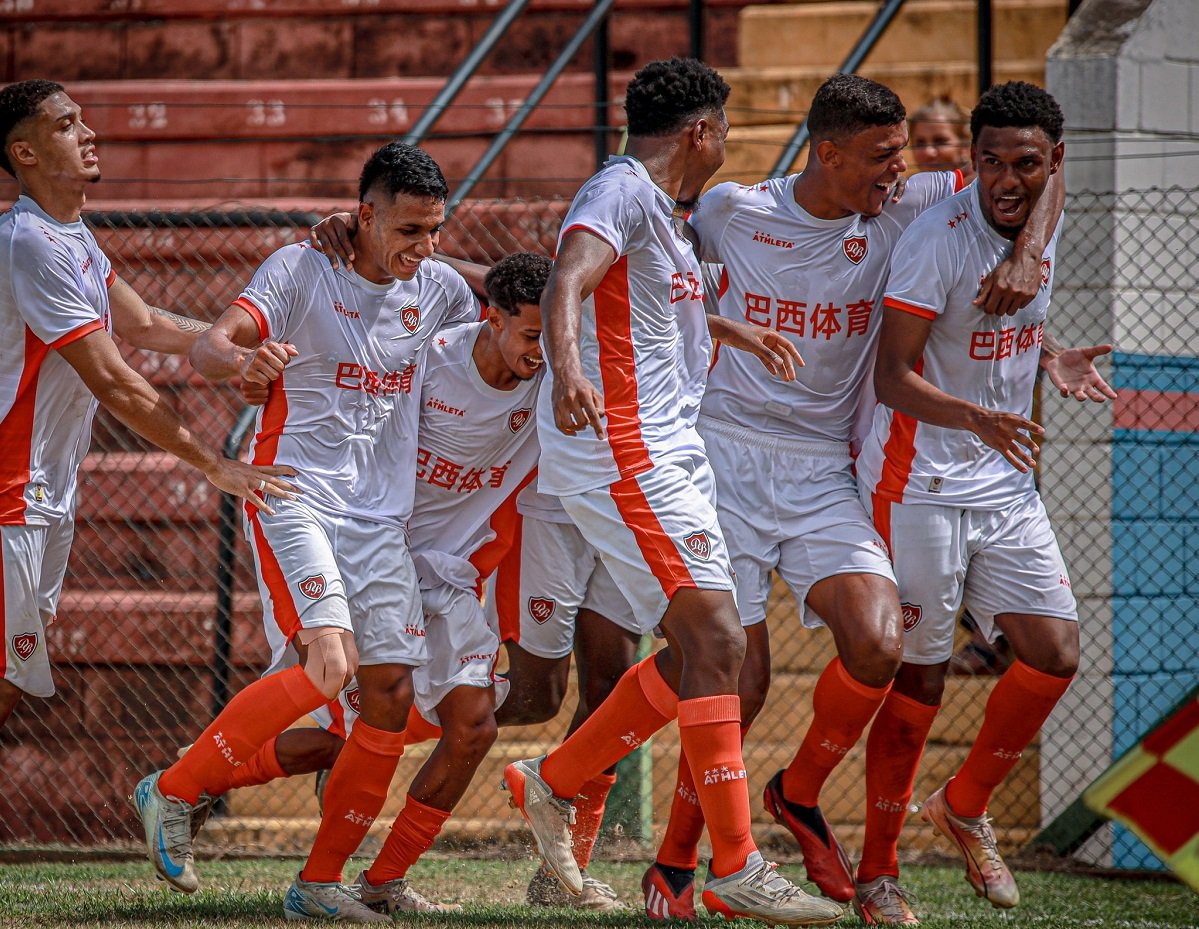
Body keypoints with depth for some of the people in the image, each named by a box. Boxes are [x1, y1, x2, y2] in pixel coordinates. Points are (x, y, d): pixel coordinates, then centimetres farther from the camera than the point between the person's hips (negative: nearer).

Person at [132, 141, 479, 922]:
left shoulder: (438, 288, 8)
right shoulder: (301, 270, -8)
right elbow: (210, 346, -21)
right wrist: (240, 359, -43)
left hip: (383, 516, 6)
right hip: (294, 496, -6)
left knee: (392, 695, -2)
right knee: (329, 665, -24)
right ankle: (175, 792, -9)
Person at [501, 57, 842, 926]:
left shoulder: (661, 212, 21)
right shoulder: (622, 192, -11)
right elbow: (567, 281, -30)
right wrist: (567, 367, -48)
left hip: (667, 453, 11)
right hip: (620, 454, -11)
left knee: (698, 652, 11)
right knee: (715, 640, -15)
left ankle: (552, 782, 22)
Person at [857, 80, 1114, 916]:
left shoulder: (1045, 230, 3)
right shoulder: (938, 240, -19)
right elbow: (892, 376, -23)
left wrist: (1053, 362, 6)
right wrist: (976, 418, -39)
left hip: (1006, 486, 7)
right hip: (919, 485, -7)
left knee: (1054, 653, 1)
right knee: (917, 673, -3)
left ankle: (964, 808, 22)